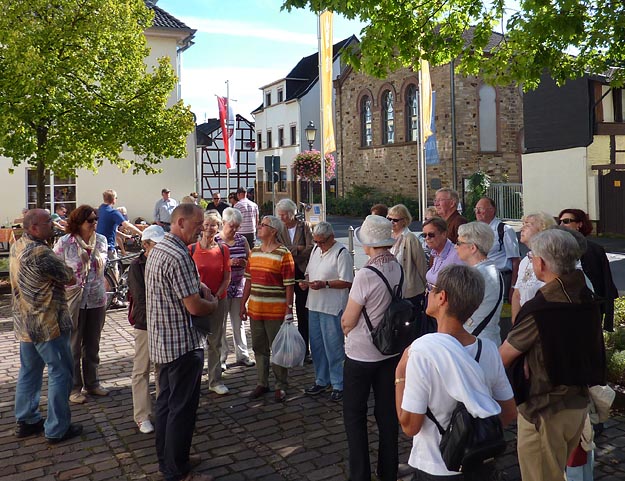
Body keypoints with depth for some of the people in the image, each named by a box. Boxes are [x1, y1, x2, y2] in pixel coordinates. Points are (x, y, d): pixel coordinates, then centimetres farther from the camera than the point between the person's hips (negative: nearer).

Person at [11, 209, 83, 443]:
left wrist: (54, 276, -1)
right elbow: (69, 278, -15)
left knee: (29, 371, 19)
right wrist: (69, 274, 4)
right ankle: (57, 429, 9)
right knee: (59, 373, 2)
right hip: (48, 324, -9)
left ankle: (25, 421, 30)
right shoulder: (40, 252, -24)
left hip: (24, 323, 9)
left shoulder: (16, 247, 6)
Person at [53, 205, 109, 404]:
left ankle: (92, 383, 32)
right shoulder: (64, 243, -12)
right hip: (73, 301, -4)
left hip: (97, 300, 4)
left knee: (92, 346, 17)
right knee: (73, 347, 9)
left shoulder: (101, 240, -1)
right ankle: (74, 388, 23)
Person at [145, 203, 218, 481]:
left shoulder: (158, 249, 10)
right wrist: (213, 304, -4)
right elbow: (195, 307, -23)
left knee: (166, 403, 19)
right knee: (182, 409, 2)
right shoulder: (178, 256, -23)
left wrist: (200, 291, 5)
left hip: (163, 343, 10)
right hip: (183, 344, -10)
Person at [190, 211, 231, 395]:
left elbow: (227, 278, 2)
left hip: (218, 301, 2)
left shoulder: (223, 249, 1)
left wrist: (216, 296, -10)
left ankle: (215, 381, 23)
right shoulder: (191, 249, -5)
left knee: (215, 342, 11)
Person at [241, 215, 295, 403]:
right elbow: (249, 280, 14)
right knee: (259, 348, 14)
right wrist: (243, 303, 11)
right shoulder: (254, 252, 10)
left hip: (276, 311, -6)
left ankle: (281, 386, 17)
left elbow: (289, 285, -11)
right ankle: (262, 383, 28)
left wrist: (289, 310, -14)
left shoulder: (283, 254, -10)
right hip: (255, 309, 6)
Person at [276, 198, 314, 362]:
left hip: (302, 273, -1)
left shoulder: (305, 226, 2)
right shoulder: (279, 229, 6)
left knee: (303, 313, 4)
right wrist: (297, 249, -13)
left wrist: (290, 251, -11)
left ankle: (304, 350, 12)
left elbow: (310, 249, -8)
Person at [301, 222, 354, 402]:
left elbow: (347, 282, -16)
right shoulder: (316, 250, 12)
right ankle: (321, 381, 29)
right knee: (316, 345, 15)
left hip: (332, 307, -8)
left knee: (333, 347, -1)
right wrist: (306, 282, 1)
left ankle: (338, 385, 12)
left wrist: (325, 284, -23)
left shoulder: (341, 253, -13)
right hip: (314, 305, 8)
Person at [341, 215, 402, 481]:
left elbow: (348, 322, -16)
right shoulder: (400, 269, -6)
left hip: (362, 355, -6)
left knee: (354, 415, 11)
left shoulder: (366, 275, -24)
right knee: (387, 413, 16)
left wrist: (345, 324, 7)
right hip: (392, 351, 6)